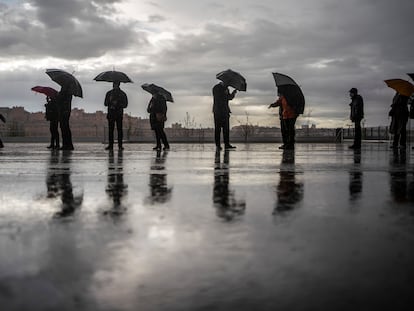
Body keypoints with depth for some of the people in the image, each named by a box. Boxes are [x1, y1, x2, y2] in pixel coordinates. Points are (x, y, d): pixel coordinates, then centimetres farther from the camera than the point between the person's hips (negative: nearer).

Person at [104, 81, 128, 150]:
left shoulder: (122, 94, 7)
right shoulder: (109, 93, 14)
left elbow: (125, 104, 3)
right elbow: (105, 103, 11)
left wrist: (118, 104, -13)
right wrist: (110, 101, -10)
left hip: (119, 114, -2)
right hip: (111, 114, 2)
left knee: (119, 129, -5)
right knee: (110, 130, -1)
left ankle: (120, 145, -2)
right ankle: (110, 145, 3)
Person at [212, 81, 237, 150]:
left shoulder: (226, 88, 16)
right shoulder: (216, 88, -6)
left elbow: (230, 97, 13)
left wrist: (233, 93, -7)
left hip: (225, 111, 7)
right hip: (218, 111, -7)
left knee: (226, 128, 4)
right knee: (218, 128, -4)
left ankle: (227, 144, 5)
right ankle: (217, 145, -1)